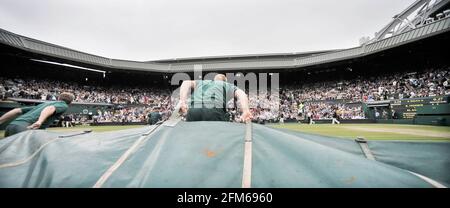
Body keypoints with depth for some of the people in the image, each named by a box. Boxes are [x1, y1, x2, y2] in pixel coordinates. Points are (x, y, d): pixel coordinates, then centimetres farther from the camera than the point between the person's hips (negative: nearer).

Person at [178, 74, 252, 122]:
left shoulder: (200, 82, 37)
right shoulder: (229, 85, 32)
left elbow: (186, 83, 16)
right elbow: (241, 94, 11)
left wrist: (182, 101, 0)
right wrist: (245, 111, -6)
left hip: (192, 111, 3)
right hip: (214, 111, -2)